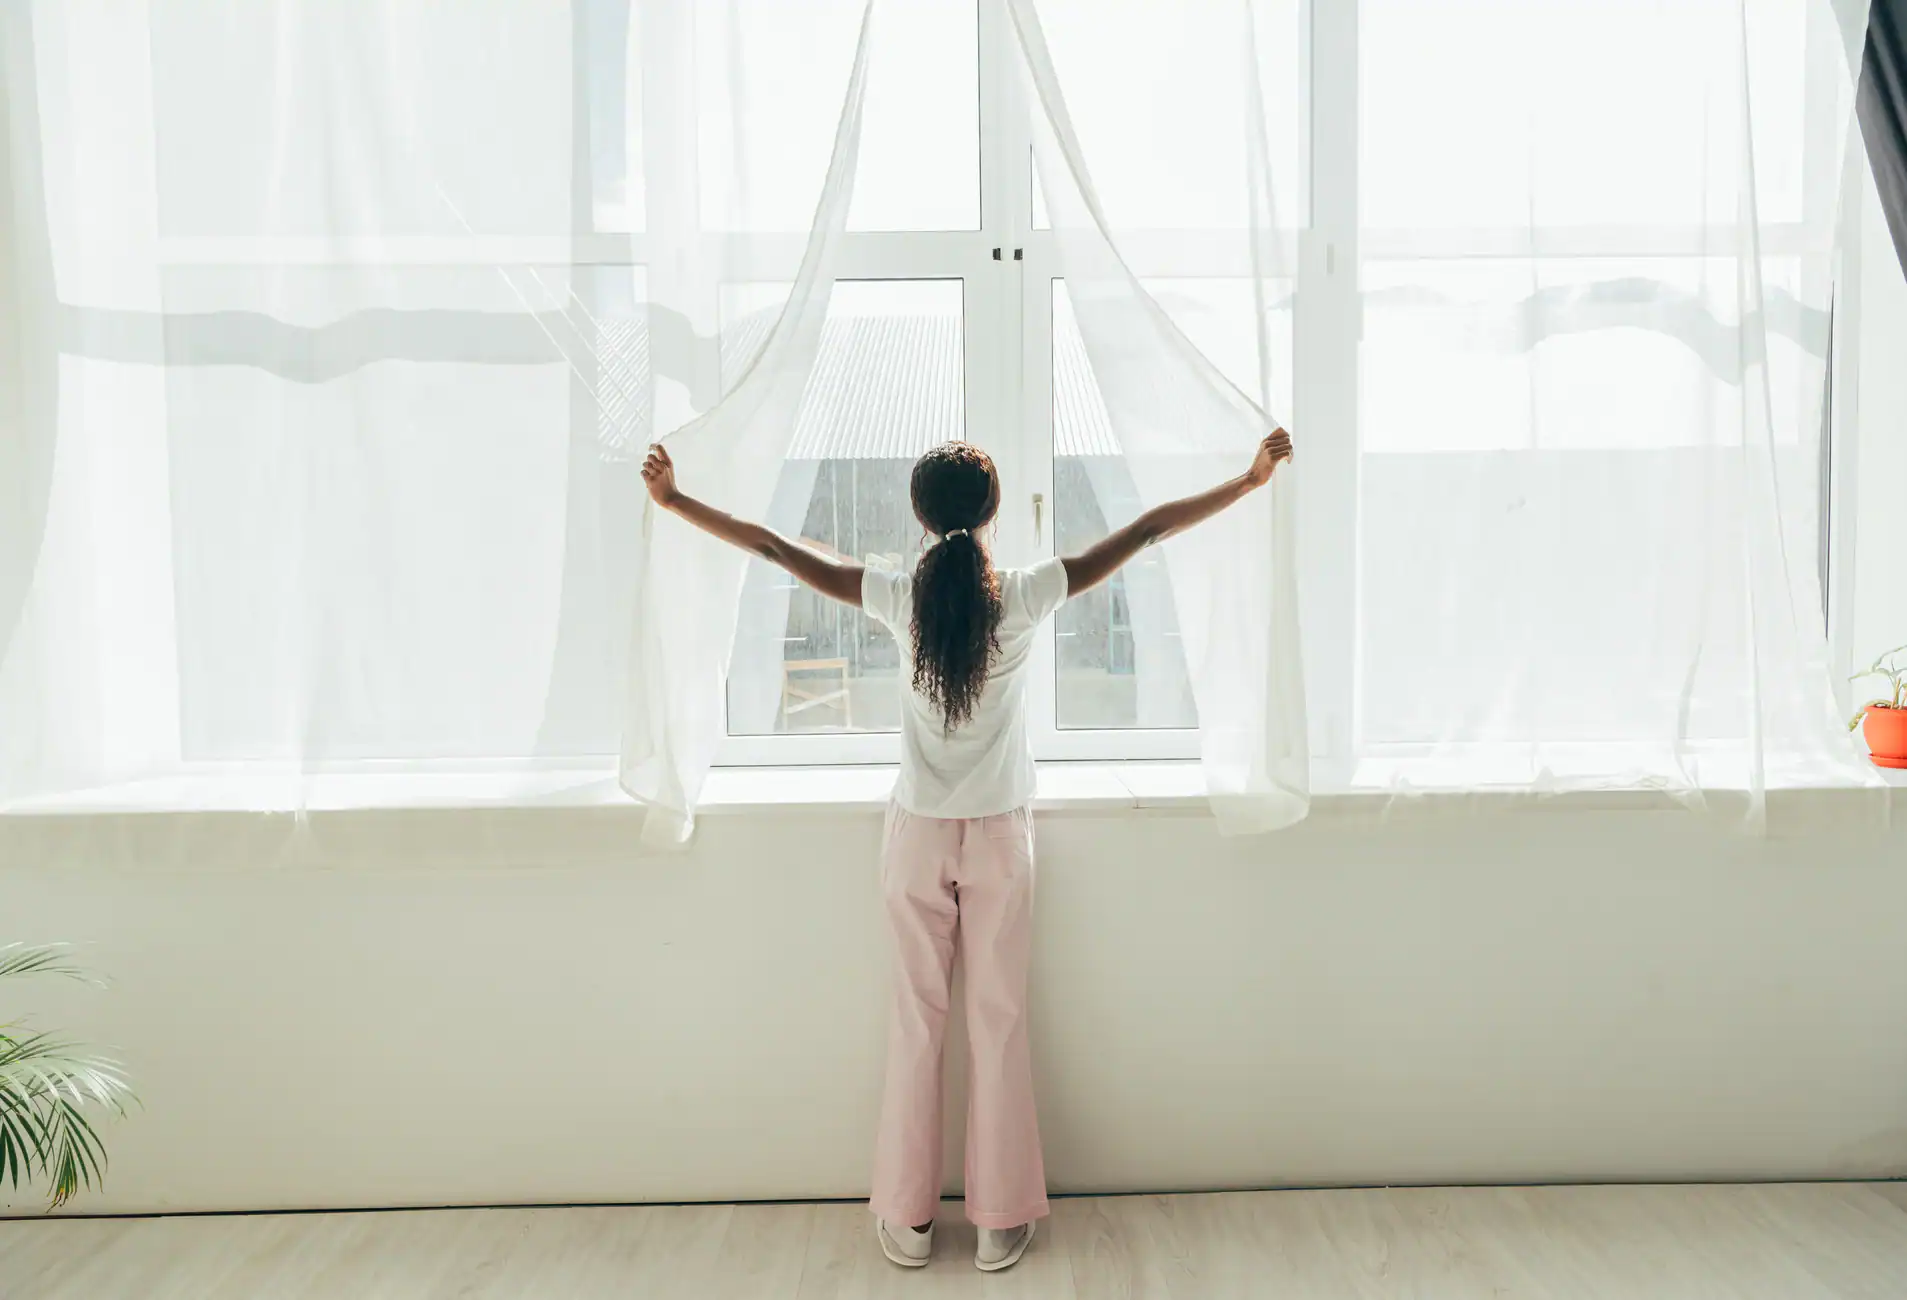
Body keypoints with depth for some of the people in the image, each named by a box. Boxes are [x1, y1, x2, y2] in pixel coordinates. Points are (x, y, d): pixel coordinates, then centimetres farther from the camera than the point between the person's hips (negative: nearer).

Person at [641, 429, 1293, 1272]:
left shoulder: (899, 598, -11)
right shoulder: (1025, 597, -12)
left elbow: (774, 548, -5)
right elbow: (1145, 531, -7)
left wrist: (674, 499, 7)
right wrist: (1249, 480, 1)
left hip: (917, 837, 1)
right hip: (1000, 839, 0)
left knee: (916, 1023, 11)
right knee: (999, 1023, 9)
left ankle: (907, 1218, 24)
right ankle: (1001, 1221, 21)